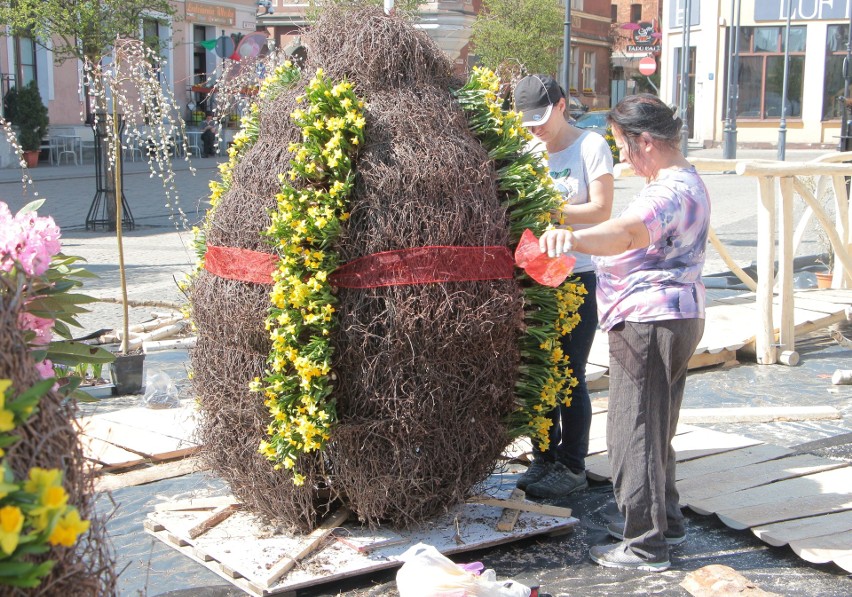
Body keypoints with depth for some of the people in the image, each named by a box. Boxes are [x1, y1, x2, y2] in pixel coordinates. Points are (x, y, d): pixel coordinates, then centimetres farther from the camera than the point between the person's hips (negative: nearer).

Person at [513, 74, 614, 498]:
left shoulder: (590, 146, -4)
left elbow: (601, 210, -11)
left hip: (578, 277, -5)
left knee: (570, 375, -1)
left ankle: (572, 468, 11)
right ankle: (544, 459, 24)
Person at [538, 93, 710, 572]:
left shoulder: (671, 191, -21)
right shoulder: (686, 180, 15)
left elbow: (630, 231, -44)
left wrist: (575, 237, -62)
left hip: (650, 324, -11)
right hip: (676, 317, 11)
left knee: (634, 433, -4)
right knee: (655, 429, 21)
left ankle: (646, 546, 3)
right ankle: (666, 521, 33)